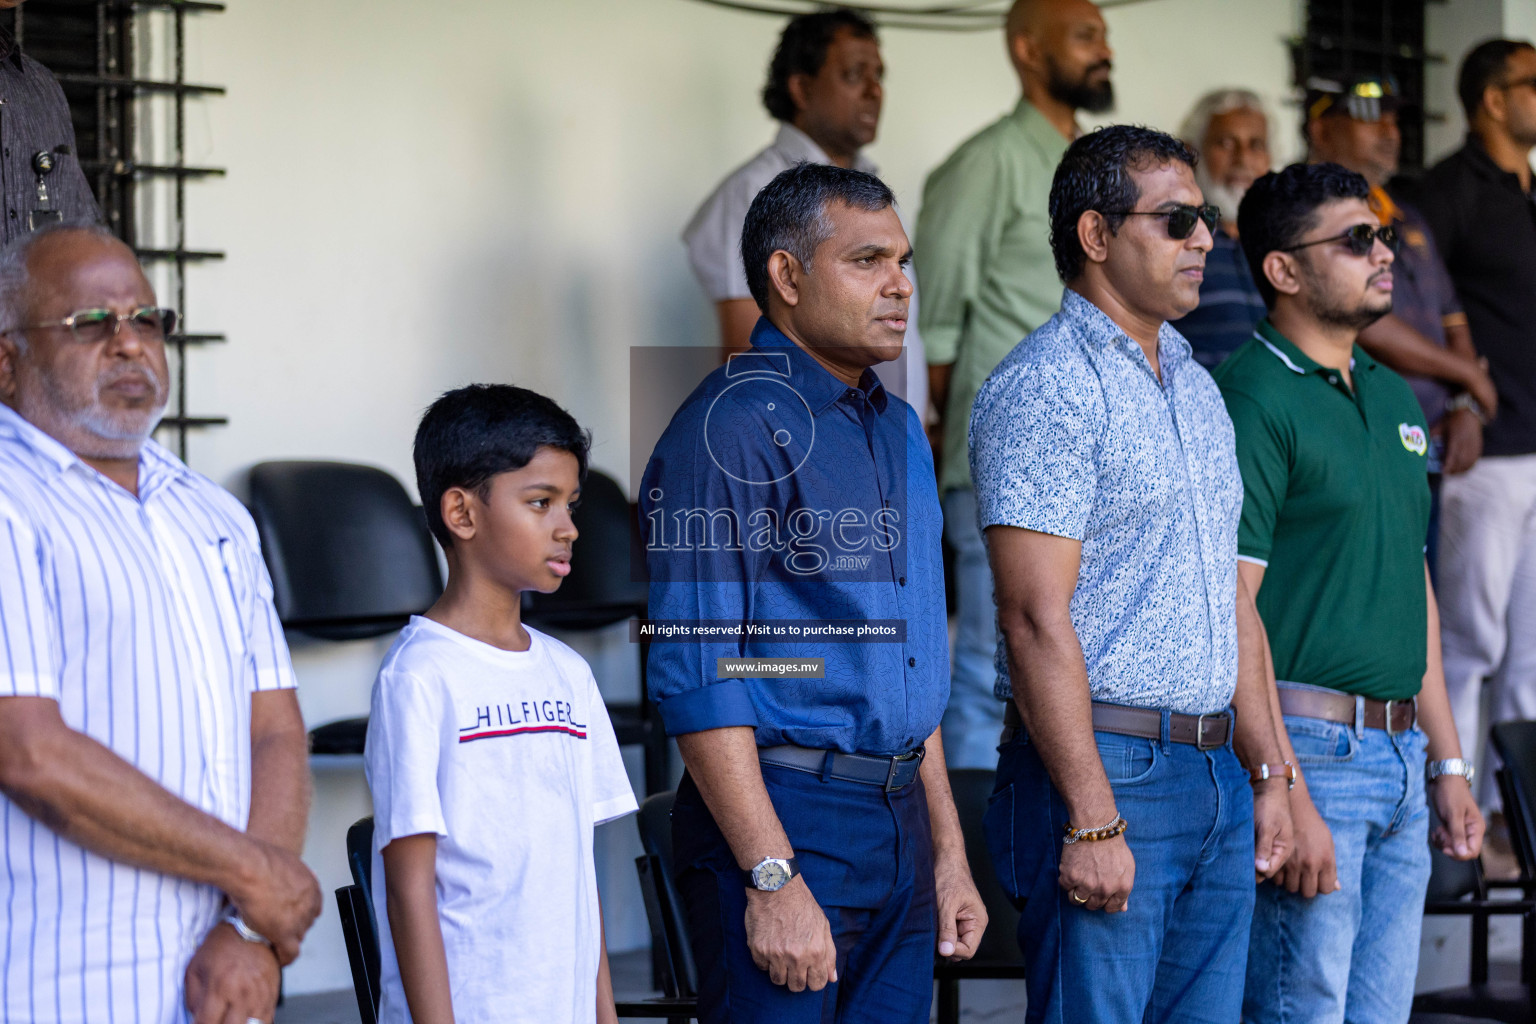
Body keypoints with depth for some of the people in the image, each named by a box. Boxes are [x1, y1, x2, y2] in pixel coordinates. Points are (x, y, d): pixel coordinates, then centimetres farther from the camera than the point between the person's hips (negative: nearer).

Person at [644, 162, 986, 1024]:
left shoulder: (900, 430, 16)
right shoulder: (733, 428, -11)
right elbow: (698, 677, -16)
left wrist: (948, 853, 18)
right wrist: (773, 878, -21)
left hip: (901, 824, 8)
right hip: (785, 818, -8)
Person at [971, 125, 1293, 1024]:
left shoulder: (1198, 391, 17)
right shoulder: (1045, 387, -11)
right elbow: (1038, 620, -17)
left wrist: (1267, 774, 15)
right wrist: (1093, 821, -20)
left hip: (1217, 777, 8)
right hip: (1104, 771, -8)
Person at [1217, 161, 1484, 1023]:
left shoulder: (1393, 398, 16)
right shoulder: (1253, 399, -11)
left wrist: (1448, 762, 18)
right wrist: (1284, 796, -20)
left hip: (1401, 756, 8)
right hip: (1306, 749, -8)